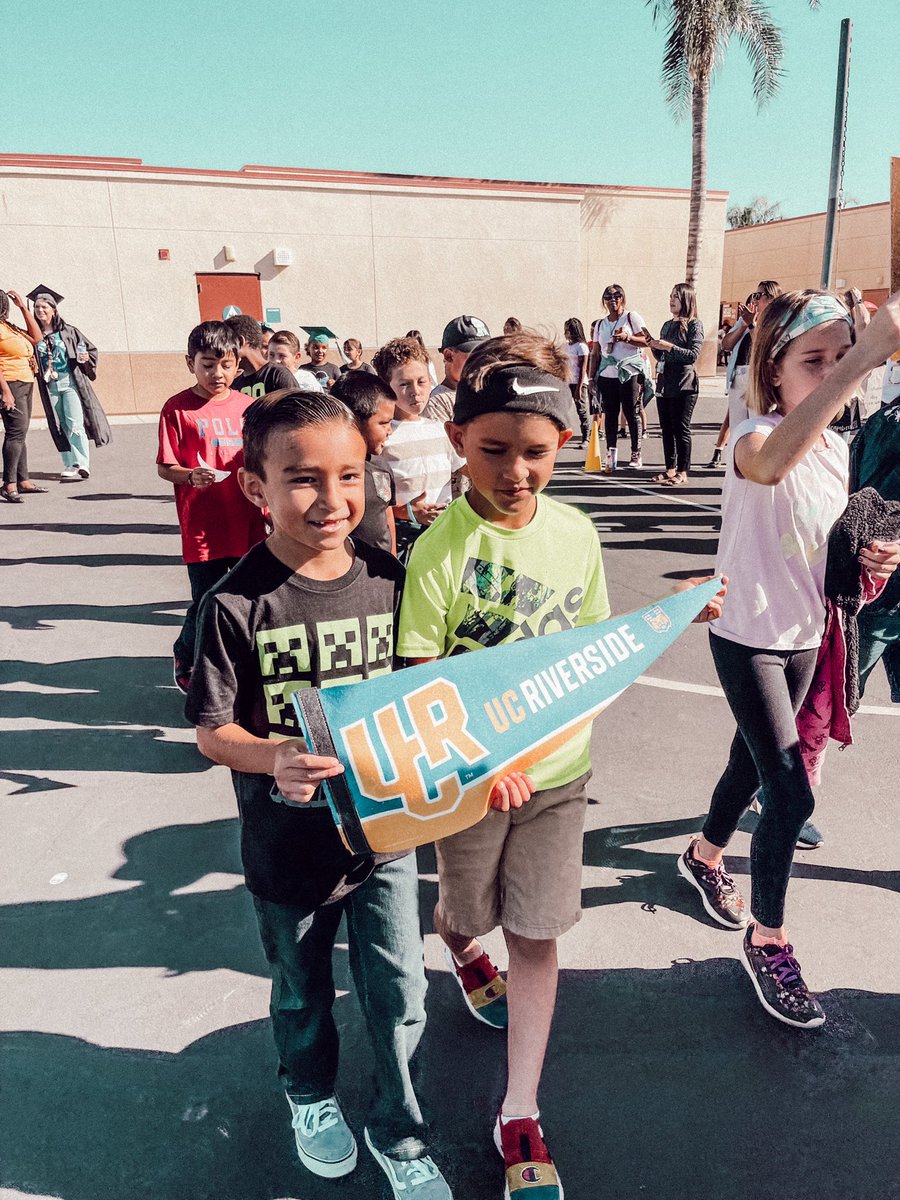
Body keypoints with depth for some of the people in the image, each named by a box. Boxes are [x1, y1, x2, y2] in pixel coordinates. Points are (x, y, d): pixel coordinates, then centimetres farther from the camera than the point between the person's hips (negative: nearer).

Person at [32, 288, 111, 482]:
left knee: (74, 424, -13)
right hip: (49, 386, 3)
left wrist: (85, 358, -11)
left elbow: (92, 349, 8)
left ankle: (81, 465, -13)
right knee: (60, 428, 6)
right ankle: (70, 466, 12)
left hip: (70, 382, -3)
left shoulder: (68, 331, 4)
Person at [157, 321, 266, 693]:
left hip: (247, 524, 4)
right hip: (202, 528, -3)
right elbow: (164, 468, -3)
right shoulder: (177, 408, -3)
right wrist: (192, 476, -22)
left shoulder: (247, 405, 7)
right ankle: (185, 658, 31)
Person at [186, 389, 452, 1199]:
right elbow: (211, 730, -14)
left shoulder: (390, 579, -10)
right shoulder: (238, 603, -20)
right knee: (304, 994, 24)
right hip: (288, 850, -1)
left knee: (399, 996, 14)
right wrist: (272, 758, -32)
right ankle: (311, 1095, 56)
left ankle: (398, 1131, 43)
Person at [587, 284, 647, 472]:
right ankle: (611, 454, 5)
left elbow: (646, 341, -5)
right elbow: (595, 353, 17)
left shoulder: (632, 317, 3)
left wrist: (627, 338, -20)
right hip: (607, 375, 4)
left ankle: (636, 454, 5)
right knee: (610, 414, 2)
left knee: (632, 414, -2)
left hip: (630, 373, -4)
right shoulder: (600, 324, 16)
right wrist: (591, 377, 11)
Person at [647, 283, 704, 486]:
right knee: (666, 428, 8)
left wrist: (669, 347, -19)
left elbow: (693, 355, -13)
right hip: (665, 383, 7)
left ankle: (682, 472, 1)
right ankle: (670, 469, 16)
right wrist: (654, 347, 1)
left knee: (681, 429, -4)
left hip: (684, 384, -7)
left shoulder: (694, 324, -3)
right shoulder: (667, 326, 16)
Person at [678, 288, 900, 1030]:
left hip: (805, 636, 7)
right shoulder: (757, 436, -20)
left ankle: (705, 856, 48)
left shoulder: (837, 447, 3)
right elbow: (771, 462, -48)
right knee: (792, 796, -7)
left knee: (754, 765, 21)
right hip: (747, 639, -7)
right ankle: (767, 940, 14)